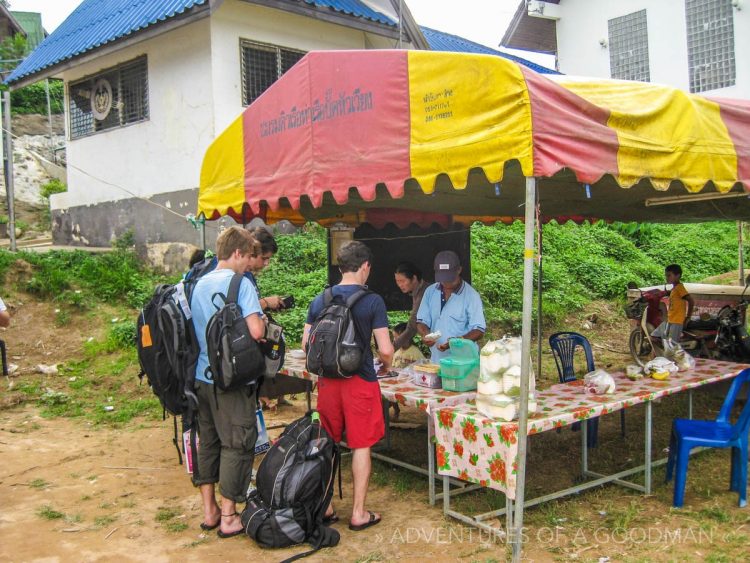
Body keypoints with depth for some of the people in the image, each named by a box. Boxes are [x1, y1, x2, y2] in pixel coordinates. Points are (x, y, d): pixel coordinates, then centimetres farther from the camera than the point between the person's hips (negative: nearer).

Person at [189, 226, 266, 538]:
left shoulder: (199, 284, 9)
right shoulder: (240, 284, -13)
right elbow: (255, 331, -24)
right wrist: (263, 322, -1)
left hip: (202, 376, 7)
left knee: (208, 441, 16)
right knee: (237, 445, 4)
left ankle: (209, 510, 25)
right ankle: (228, 517, 10)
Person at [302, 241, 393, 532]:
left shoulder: (319, 301, 3)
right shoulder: (372, 301, -10)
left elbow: (306, 345, 6)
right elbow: (385, 350, -13)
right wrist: (387, 362, 9)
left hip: (327, 381, 4)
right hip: (360, 382, -4)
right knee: (361, 447, 6)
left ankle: (324, 507, 23)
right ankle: (359, 513, 13)